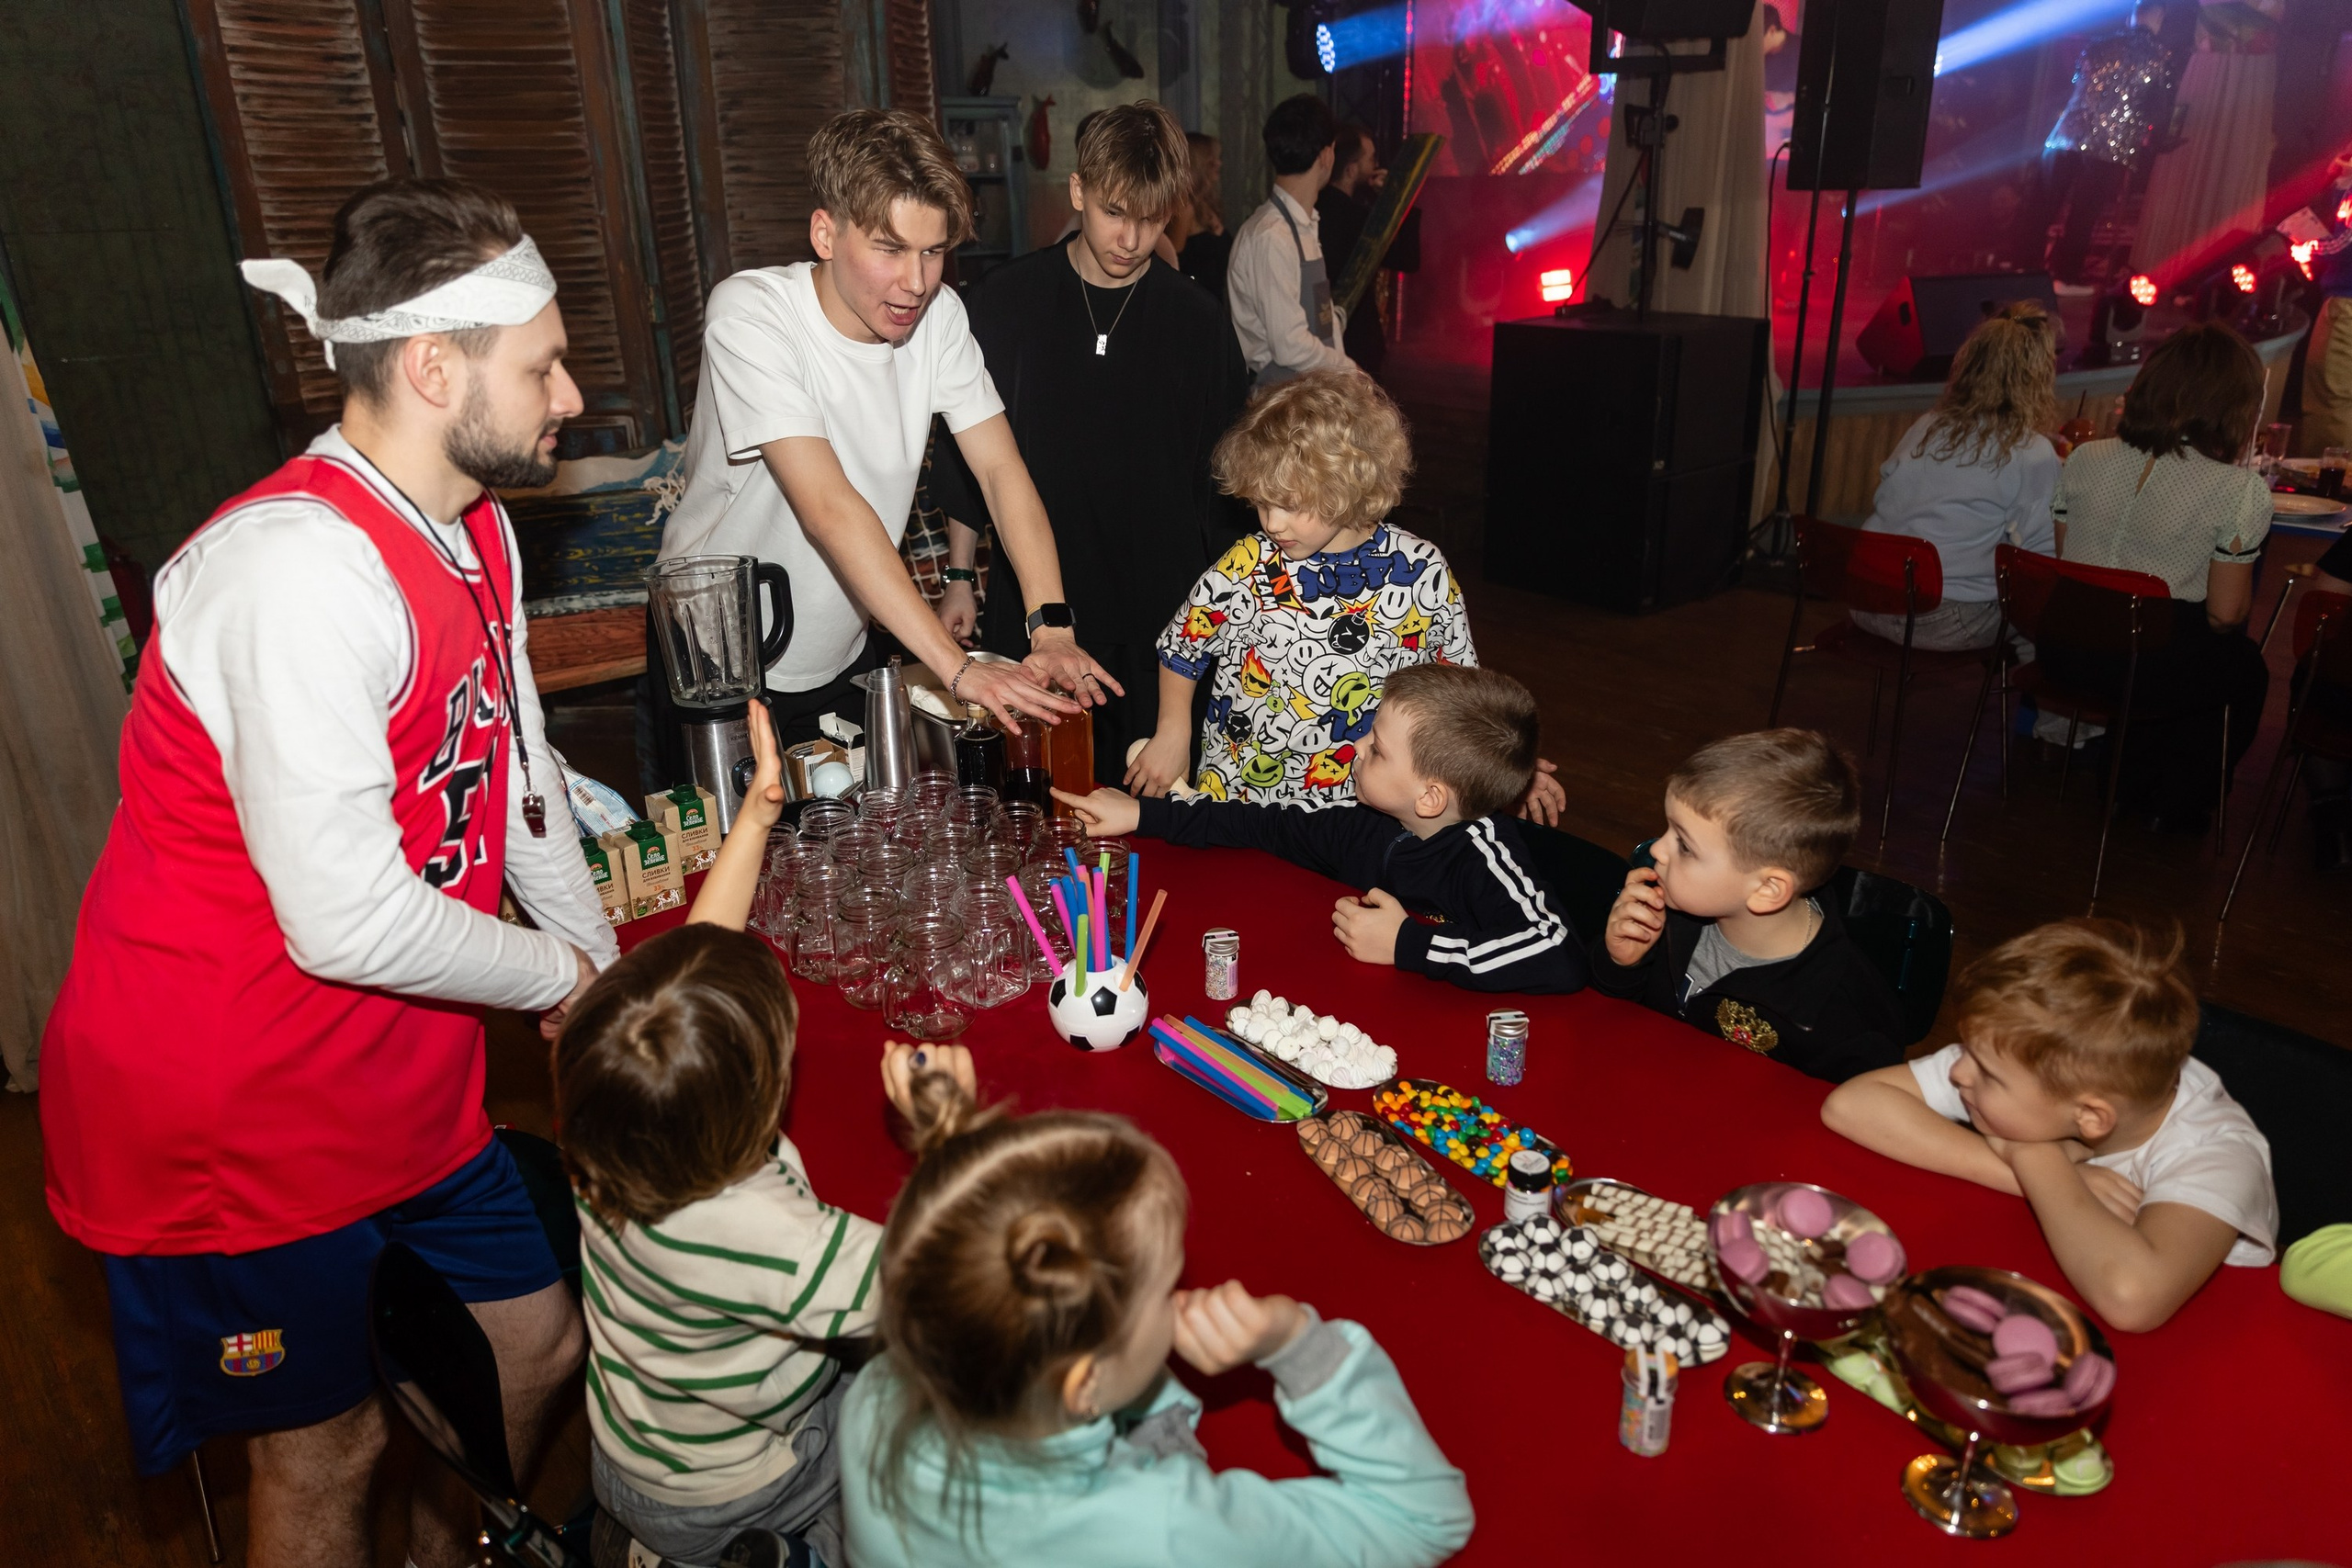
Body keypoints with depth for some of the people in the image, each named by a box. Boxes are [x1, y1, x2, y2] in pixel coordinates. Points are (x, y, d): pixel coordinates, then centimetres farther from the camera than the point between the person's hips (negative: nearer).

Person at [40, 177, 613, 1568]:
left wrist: (612, 975, 11)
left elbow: (519, 784, 12)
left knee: (541, 1341, 20)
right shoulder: (301, 570, -28)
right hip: (231, 1119, -8)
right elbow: (349, 922, -29)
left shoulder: (474, 529, 3)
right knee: (329, 1448, 12)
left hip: (403, 1087, 9)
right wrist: (557, 973, -11)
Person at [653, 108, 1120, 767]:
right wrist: (958, 668, -43)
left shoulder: (937, 316, -8)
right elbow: (828, 508, -35)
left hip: (846, 660, 5)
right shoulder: (750, 317, -25)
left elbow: (1002, 470, -13)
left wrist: (1053, 629, -29)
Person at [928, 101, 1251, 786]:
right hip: (1027, 607, 0)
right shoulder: (1005, 303, 0)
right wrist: (960, 575, 7)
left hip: (1159, 610, 0)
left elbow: (1225, 474, 6)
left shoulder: (1196, 321, 0)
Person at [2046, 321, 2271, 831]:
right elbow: (2225, 614, -8)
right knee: (2247, 670, 30)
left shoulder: (2084, 459, 0)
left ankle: (2131, 784, 43)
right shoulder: (2241, 493, -12)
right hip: (2147, 671, -5)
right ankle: (2178, 806, 38)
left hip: (2066, 655, 5)